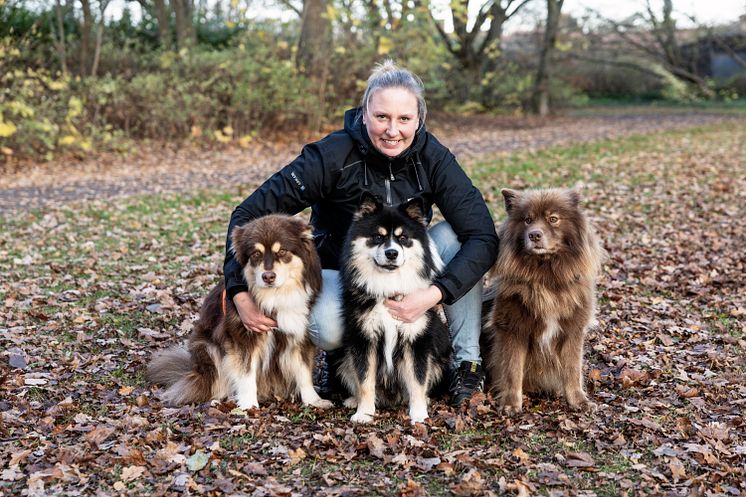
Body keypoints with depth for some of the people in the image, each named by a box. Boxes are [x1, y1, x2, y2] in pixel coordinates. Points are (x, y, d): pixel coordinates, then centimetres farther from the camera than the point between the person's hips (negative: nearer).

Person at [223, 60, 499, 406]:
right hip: (340, 272, -2)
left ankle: (467, 360, -14)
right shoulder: (333, 155, -24)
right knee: (330, 329, -36)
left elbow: (484, 238, -24)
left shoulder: (432, 157, -17)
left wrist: (434, 295, -38)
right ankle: (342, 355, 3)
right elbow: (249, 214, -22)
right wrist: (241, 293, -31)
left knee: (452, 234, -26)